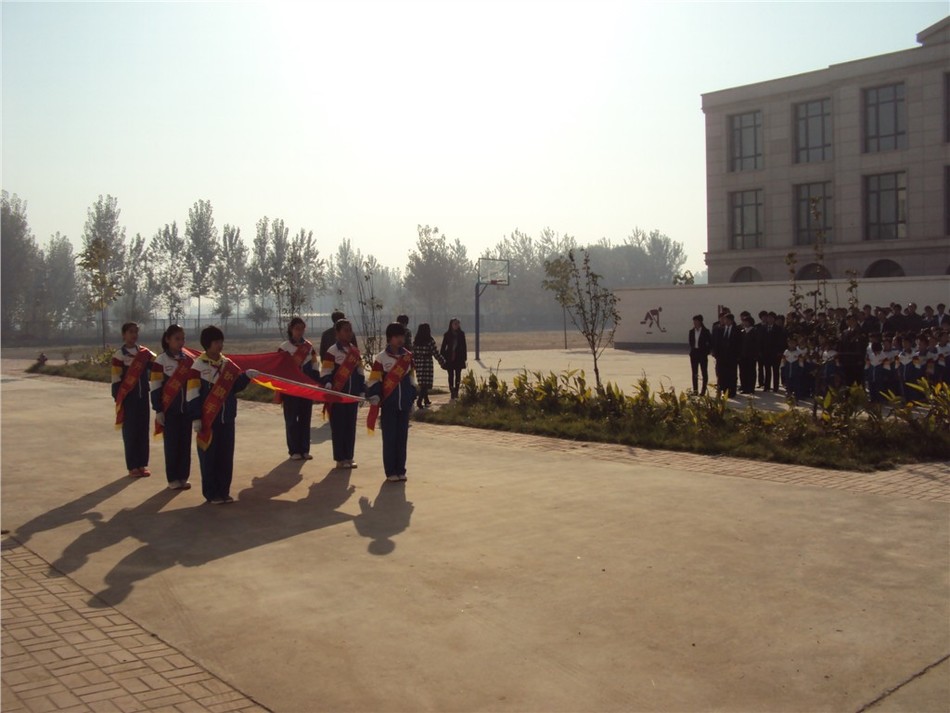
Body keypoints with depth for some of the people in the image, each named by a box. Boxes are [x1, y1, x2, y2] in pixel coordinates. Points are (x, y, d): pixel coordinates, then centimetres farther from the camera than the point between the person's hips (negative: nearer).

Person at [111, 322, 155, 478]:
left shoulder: (144, 352, 6)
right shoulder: (119, 354, -7)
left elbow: (151, 371, 14)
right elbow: (116, 379, -8)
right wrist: (118, 400, -10)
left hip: (143, 397, 4)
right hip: (128, 398, -4)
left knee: (143, 430, 8)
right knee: (130, 431, 2)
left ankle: (143, 464, 18)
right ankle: (132, 466, 9)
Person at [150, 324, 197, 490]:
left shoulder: (188, 360, 6)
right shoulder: (161, 360, -7)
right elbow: (155, 388, -7)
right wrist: (158, 410, -11)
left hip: (186, 408, 4)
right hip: (169, 409, -4)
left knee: (185, 443, 6)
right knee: (171, 443, 3)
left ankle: (183, 477, 16)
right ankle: (173, 478, 11)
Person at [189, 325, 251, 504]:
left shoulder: (228, 364, 7)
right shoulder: (198, 365, -9)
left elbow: (235, 387, 13)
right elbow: (192, 393, -11)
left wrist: (246, 376, -5)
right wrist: (195, 418, -14)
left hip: (227, 419, 5)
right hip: (208, 419, -5)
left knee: (226, 456, 10)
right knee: (209, 457, 2)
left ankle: (224, 491, 19)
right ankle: (211, 493, 11)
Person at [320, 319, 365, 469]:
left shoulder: (356, 352, 10)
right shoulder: (332, 352, -8)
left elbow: (360, 374, 16)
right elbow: (325, 374, -10)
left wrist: (362, 391, 11)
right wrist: (329, 390, -22)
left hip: (352, 396, 6)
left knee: (351, 426, 9)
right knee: (338, 427, 1)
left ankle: (348, 457, 18)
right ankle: (340, 459, 7)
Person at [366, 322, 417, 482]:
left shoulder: (408, 356, 8)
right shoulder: (381, 358, -5)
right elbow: (374, 381, -6)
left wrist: (412, 400, 15)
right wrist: (374, 397, -17)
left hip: (404, 405, 4)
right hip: (388, 405, -4)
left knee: (402, 438, 8)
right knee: (389, 439, 1)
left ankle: (400, 470, 16)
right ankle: (390, 472, 8)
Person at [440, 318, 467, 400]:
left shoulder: (461, 334, 2)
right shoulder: (447, 334, 0)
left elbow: (464, 346, 6)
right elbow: (443, 346, 3)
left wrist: (465, 358, 3)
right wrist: (442, 357, -4)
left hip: (459, 358, 1)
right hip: (449, 358, -1)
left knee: (458, 376, 3)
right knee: (451, 376, 1)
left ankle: (456, 392, 11)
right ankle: (452, 393, 3)